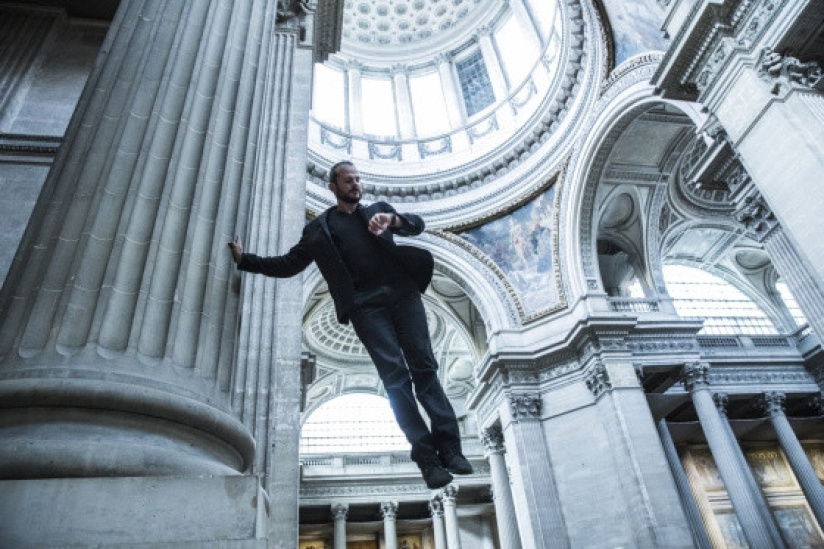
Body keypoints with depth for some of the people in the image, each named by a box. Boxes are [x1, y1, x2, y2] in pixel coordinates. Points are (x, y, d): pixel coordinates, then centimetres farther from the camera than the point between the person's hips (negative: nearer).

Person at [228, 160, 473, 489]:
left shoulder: (377, 210, 25)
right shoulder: (318, 228, 21)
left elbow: (417, 225, 14)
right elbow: (288, 264, 20)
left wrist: (391, 219, -8)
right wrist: (244, 259, 11)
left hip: (402, 291, 2)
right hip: (364, 304, -1)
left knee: (424, 367, -6)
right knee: (395, 377, -11)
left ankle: (449, 449, -5)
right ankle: (428, 460, -10)